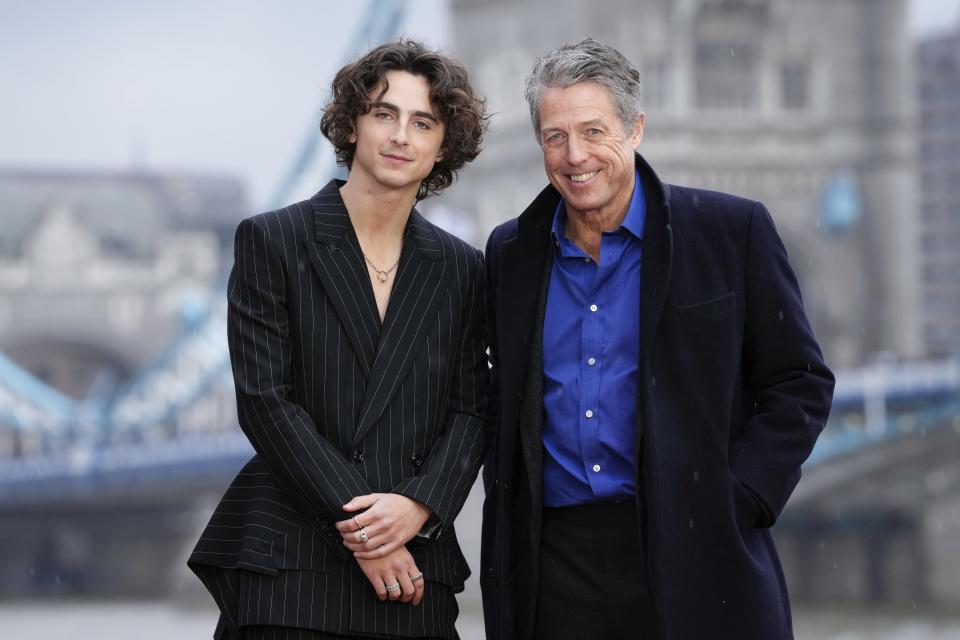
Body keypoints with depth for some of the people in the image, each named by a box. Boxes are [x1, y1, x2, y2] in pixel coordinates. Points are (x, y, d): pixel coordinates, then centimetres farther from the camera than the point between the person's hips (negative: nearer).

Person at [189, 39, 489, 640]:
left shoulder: (461, 269, 12)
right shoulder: (271, 240, 1)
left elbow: (470, 412, 8)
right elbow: (263, 400, -6)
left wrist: (418, 505, -11)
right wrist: (358, 527, -10)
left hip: (414, 567, 3)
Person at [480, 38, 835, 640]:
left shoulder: (733, 231, 0)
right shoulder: (511, 252, 11)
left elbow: (801, 384, 1)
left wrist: (732, 503, -8)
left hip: (692, 561, -3)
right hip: (553, 563, 3)